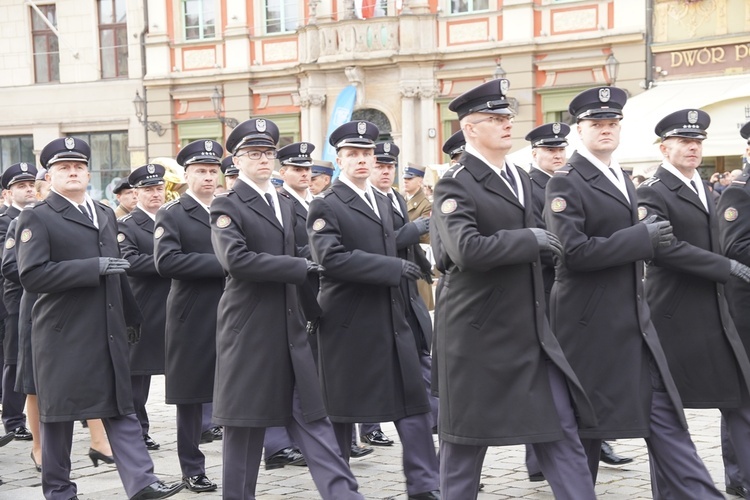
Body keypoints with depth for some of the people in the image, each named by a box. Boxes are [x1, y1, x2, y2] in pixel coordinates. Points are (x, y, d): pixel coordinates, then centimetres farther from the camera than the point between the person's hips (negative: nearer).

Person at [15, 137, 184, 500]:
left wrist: (131, 317, 23)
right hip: (63, 334, -5)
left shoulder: (105, 215, 16)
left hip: (108, 333, 6)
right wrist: (93, 267, -21)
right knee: (59, 411, 4)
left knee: (120, 407, 2)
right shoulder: (37, 218, -5)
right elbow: (31, 275, -17)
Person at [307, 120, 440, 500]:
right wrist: (393, 268, -21)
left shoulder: (382, 202, 16)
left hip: (391, 319, 6)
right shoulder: (326, 207, -8)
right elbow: (332, 258, -21)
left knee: (413, 400, 0)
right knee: (342, 405, 4)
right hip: (348, 322, -6)